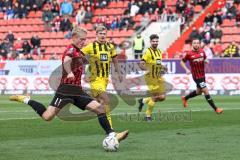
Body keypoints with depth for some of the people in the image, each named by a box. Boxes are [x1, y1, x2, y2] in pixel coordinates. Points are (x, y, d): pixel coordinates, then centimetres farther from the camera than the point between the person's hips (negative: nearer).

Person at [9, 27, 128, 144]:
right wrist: (69, 72, -52)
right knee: (47, 116, -14)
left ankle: (111, 134, -2)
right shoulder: (71, 49, -11)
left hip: (77, 91, 9)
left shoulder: (78, 52, 17)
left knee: (99, 108, -3)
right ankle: (26, 100, 5)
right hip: (66, 90, -9)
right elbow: (66, 60, -35)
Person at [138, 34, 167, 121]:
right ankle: (148, 116, 10)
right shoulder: (148, 52, -12)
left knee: (162, 97, 4)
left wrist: (162, 67, 5)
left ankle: (143, 101, 24)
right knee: (154, 96, -7)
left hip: (159, 77, 7)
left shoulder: (159, 52, 11)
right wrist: (147, 68, -36)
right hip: (151, 77, -7)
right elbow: (141, 64, -19)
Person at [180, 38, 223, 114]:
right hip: (196, 76, -7)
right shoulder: (189, 54, -12)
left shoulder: (202, 51, 0)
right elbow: (182, 62, 0)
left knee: (199, 92, 21)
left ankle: (185, 98, 45)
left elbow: (205, 59, 16)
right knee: (206, 91, -11)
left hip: (202, 75, 7)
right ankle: (216, 109, -6)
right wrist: (186, 69, -14)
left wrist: (206, 61, -8)